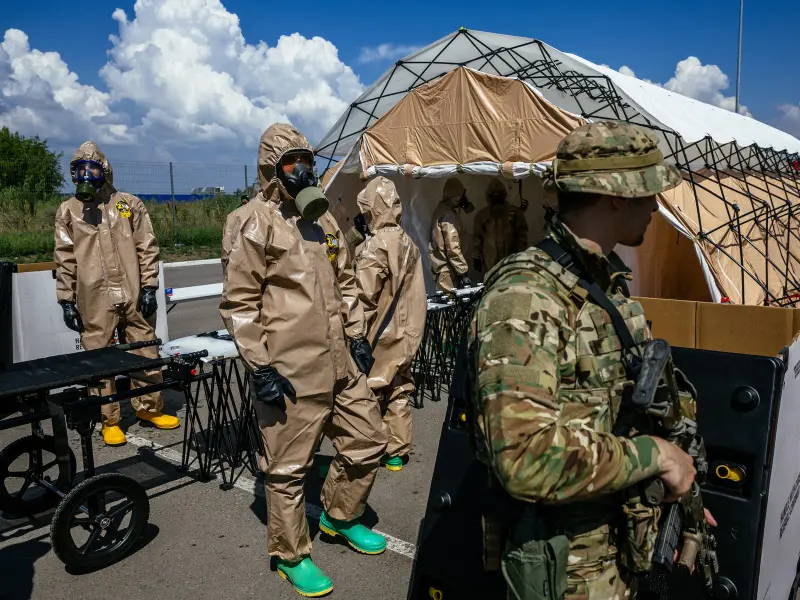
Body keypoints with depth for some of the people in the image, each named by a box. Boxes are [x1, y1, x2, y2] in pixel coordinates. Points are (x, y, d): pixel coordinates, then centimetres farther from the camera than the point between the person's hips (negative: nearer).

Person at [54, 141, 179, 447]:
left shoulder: (129, 204, 6)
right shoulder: (68, 211, 8)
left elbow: (147, 248, 5)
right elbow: (65, 260, 7)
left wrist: (148, 287, -2)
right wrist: (67, 301, 2)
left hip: (133, 296, 0)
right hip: (94, 301, 0)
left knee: (145, 353, 7)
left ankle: (149, 407, 25)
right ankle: (109, 420, 16)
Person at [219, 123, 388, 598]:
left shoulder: (323, 219, 13)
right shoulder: (253, 223, -10)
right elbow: (239, 303, -12)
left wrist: (357, 336, 15)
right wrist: (259, 367, -15)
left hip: (339, 363, 8)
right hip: (289, 372, -7)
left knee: (368, 441, 17)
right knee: (289, 468, 6)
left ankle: (340, 516, 41)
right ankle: (290, 555, 27)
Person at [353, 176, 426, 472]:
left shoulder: (374, 247, -18)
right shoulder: (409, 244, 4)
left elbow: (364, 298, -19)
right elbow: (413, 293, 9)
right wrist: (410, 327, 17)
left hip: (380, 337, -7)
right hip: (406, 333, 7)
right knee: (399, 391, 14)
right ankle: (398, 451, 23)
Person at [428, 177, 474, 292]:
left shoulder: (443, 210, 12)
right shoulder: (448, 215, -19)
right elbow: (453, 248, -23)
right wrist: (463, 271, -20)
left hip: (443, 266, 10)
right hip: (447, 268, -10)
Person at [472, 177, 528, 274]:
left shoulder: (515, 212, 5)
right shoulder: (482, 214, 8)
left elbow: (522, 234, 6)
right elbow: (478, 237, 8)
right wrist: (477, 258, 4)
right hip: (490, 263, 0)